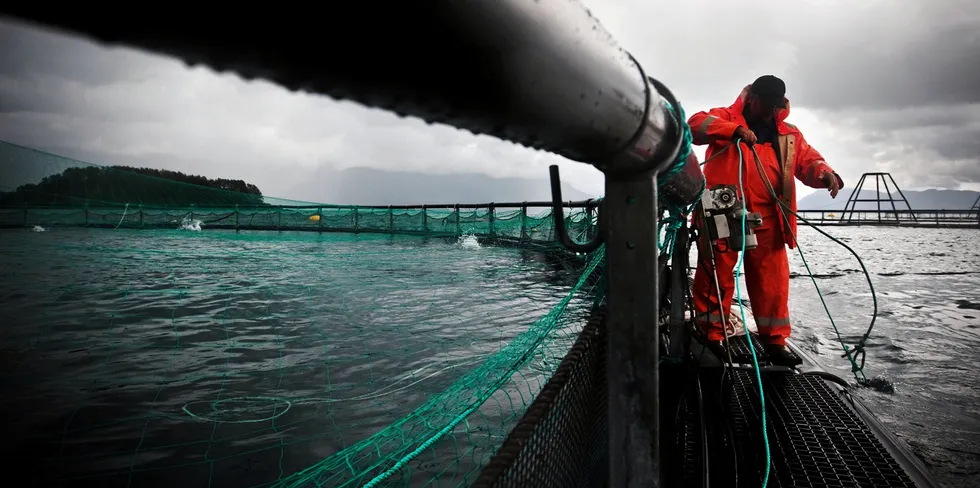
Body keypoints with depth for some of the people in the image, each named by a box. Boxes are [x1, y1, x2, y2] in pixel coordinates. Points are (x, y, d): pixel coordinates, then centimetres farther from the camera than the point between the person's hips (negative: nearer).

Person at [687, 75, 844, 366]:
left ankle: (775, 341, 17)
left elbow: (809, 161, 14)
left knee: (772, 279, 5)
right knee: (716, 275, 0)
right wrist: (736, 130, -24)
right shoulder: (726, 118, 8)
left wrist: (826, 175, -9)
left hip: (766, 219, 4)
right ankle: (711, 336, 12)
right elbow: (695, 124, -10)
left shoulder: (789, 134, 20)